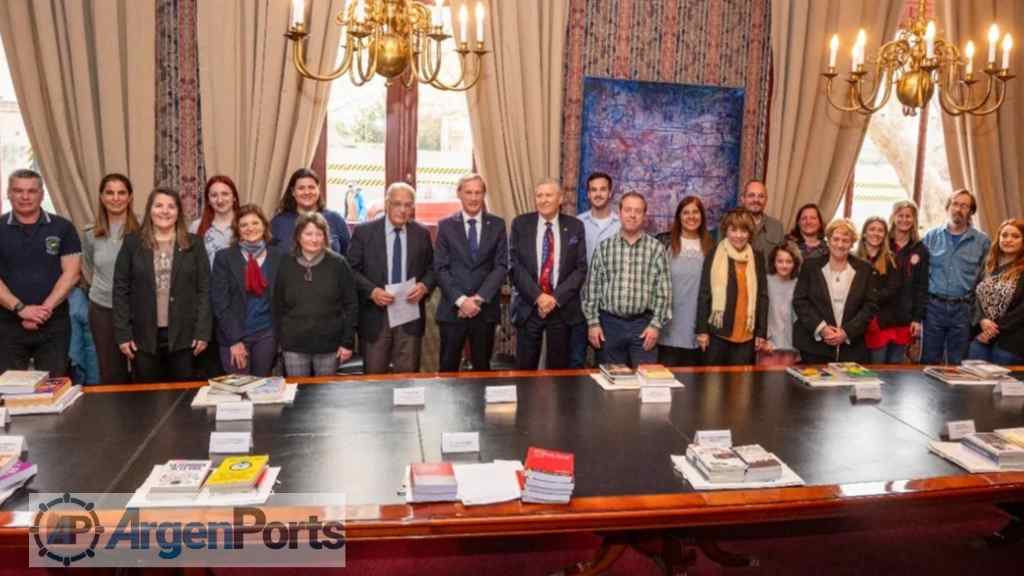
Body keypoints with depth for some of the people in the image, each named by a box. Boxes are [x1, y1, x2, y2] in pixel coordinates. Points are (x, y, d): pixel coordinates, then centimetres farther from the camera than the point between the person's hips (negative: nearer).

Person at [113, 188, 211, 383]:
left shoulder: (194, 243, 4)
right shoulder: (132, 243, 4)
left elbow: (204, 289, 1)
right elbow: (121, 290, 2)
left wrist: (203, 332, -6)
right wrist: (123, 333, -4)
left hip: (183, 336, 0)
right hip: (144, 336, 0)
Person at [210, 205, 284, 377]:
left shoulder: (278, 257, 4)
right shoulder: (224, 257, -3)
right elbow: (219, 302, -7)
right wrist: (235, 339, -13)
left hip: (267, 334, 2)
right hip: (233, 335, -2)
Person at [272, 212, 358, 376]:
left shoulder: (338, 264, -3)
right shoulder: (286, 266, 3)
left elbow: (351, 305, -3)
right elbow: (277, 307, 8)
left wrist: (348, 342, -6)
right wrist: (280, 340, 5)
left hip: (329, 345, -1)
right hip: (294, 346, 1)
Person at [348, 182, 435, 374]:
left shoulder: (422, 234, 7)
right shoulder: (364, 231, -1)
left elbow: (432, 268, 11)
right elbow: (352, 270, -3)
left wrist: (424, 286, -10)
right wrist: (372, 291, -17)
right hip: (375, 316, -1)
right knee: (373, 377, 8)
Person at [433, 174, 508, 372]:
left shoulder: (497, 225, 6)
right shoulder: (446, 225, 4)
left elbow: (501, 266, -1)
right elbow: (440, 268, -2)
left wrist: (479, 298, -12)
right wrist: (460, 300, -14)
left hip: (485, 309, 1)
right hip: (453, 309, -1)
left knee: (482, 367, 9)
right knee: (448, 368, 4)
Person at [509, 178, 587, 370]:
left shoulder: (575, 227, 4)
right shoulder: (520, 224, 2)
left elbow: (580, 268, 0)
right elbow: (514, 265, -3)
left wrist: (556, 298, -11)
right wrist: (537, 296, -13)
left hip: (563, 308, 1)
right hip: (528, 307, 0)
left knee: (559, 369, 8)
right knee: (525, 369, 3)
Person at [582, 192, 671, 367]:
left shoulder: (656, 248, 1)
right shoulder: (604, 247, 3)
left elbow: (664, 290, -1)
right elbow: (592, 287, 3)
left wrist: (656, 324, -7)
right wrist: (593, 322, -2)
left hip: (644, 323, -1)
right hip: (610, 323, 1)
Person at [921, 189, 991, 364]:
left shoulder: (982, 241, 3)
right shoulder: (931, 237, 4)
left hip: (963, 309, 0)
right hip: (934, 306, 0)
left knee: (958, 364, 8)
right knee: (928, 362, 6)